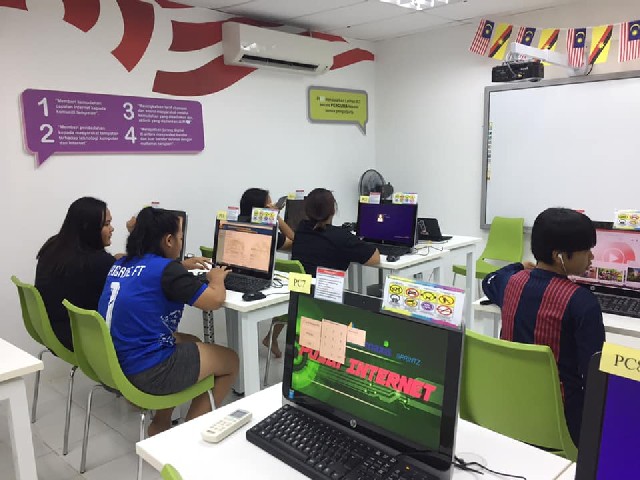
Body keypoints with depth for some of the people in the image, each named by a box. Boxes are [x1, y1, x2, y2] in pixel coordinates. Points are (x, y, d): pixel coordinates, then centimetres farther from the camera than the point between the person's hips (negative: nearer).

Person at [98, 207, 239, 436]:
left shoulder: (121, 264, 7)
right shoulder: (165, 268, -17)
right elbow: (215, 300, -16)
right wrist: (216, 278, 4)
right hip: (146, 373, -9)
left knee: (191, 342, 29)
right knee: (230, 361, 9)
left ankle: (160, 425, 26)